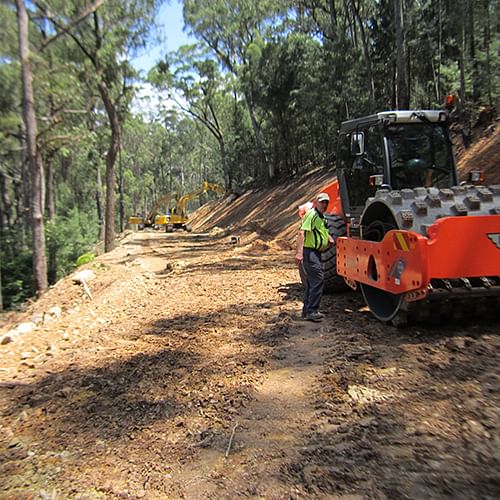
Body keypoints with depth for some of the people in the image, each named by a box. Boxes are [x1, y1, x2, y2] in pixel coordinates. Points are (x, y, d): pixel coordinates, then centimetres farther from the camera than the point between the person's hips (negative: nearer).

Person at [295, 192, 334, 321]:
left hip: (315, 252, 11)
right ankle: (311, 311, -11)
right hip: (308, 251, -10)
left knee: (311, 282, 13)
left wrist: (329, 238, 16)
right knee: (318, 279, -14)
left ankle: (307, 311, 21)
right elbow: (301, 233, -23)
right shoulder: (311, 214, -12)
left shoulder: (322, 217, 20)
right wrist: (299, 252, -33)